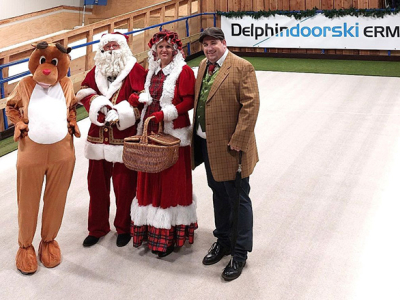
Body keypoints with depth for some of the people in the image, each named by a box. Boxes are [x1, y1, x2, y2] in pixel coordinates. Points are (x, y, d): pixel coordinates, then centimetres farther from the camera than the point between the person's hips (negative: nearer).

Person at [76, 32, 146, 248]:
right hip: (98, 137, 5)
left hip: (124, 138, -5)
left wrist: (118, 114, -18)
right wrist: (99, 105, -13)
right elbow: (84, 91, 5)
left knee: (124, 185, 3)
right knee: (96, 182, 12)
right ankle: (97, 228, 28)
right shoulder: (96, 70, 13)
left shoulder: (134, 70, -3)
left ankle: (124, 228, 23)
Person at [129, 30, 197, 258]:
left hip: (173, 134, -6)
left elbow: (188, 102, -11)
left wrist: (165, 114, -21)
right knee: (150, 181, 10)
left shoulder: (183, 71, -6)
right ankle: (151, 228, 22)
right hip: (150, 131, 7)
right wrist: (140, 99, 0)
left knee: (172, 182, 0)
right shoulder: (152, 71, 14)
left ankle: (170, 235, 9)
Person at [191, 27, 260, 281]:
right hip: (207, 143, 8)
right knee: (219, 195, 20)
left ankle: (240, 252, 16)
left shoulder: (242, 68, -13)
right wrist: (197, 132, 11)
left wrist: (237, 141, -21)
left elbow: (250, 106, -18)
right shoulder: (204, 65, 11)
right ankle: (223, 241, 37)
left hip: (229, 146, -7)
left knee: (238, 199, 4)